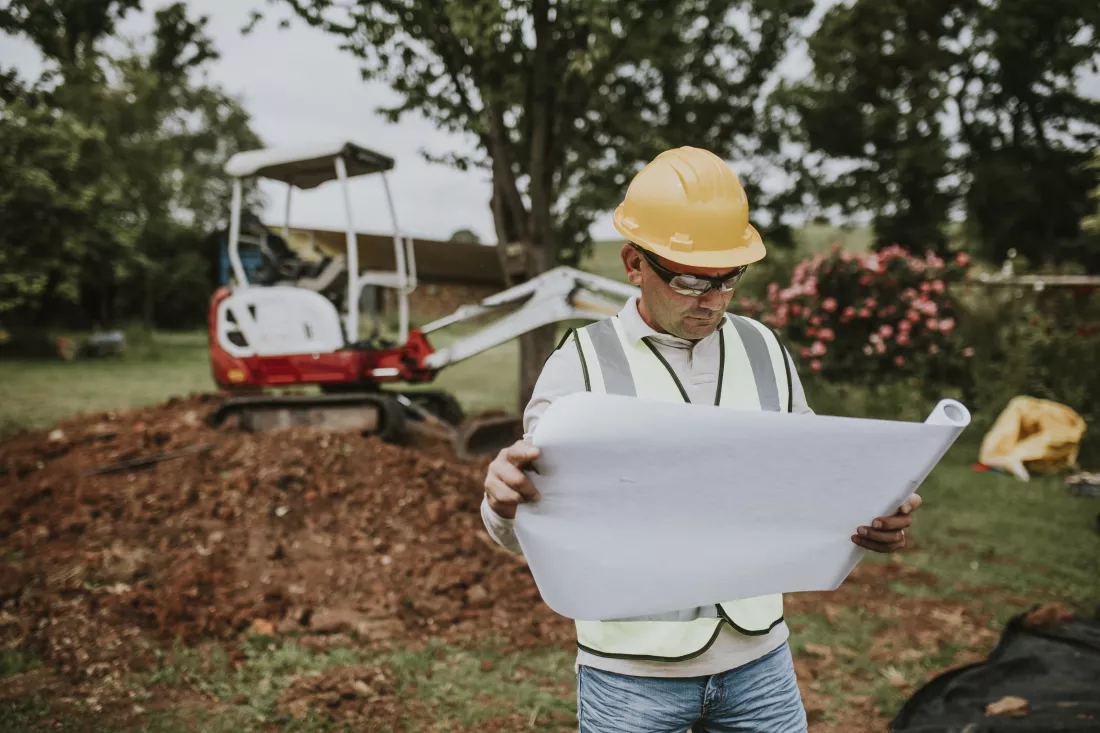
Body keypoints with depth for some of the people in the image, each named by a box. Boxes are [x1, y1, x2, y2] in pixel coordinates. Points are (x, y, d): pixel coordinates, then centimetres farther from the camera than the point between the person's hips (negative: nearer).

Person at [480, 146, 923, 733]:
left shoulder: (765, 352, 3)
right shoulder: (583, 364, -8)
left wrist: (876, 519, -11)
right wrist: (504, 499, -33)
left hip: (757, 658, 3)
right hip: (632, 673, -3)